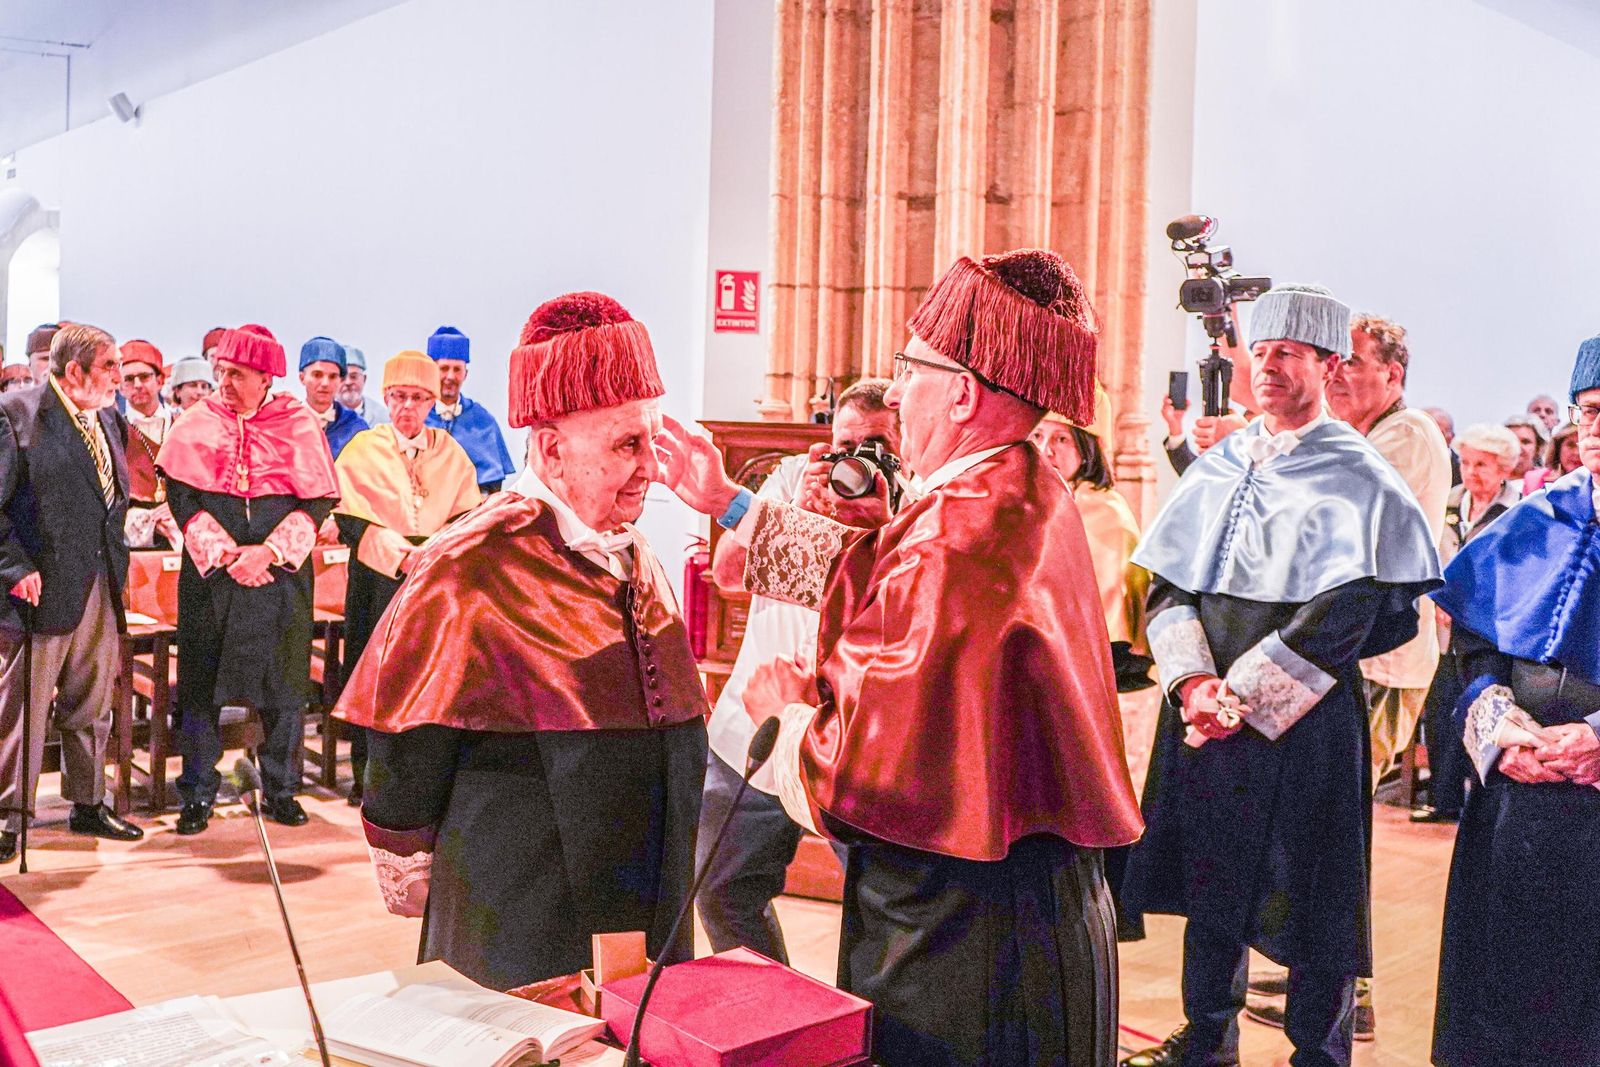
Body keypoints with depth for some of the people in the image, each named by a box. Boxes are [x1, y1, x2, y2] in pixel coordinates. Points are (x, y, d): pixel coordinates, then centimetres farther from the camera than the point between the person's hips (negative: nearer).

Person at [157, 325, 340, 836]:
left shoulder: (299, 423, 1)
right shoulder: (196, 423, 4)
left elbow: (318, 500, -2)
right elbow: (182, 496, 0)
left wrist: (269, 552, -13)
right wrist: (222, 552, -12)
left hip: (280, 575, -1)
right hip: (210, 575, 1)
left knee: (284, 684, 4)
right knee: (201, 684, 3)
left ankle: (280, 790, 17)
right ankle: (198, 794, 15)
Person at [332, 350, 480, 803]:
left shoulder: (450, 452, 9)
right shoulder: (362, 449, 4)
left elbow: (468, 515, 7)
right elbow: (350, 519, -3)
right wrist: (400, 555, -15)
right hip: (377, 579, -1)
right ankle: (366, 773, 10)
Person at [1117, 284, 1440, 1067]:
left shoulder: (1358, 478, -6)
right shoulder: (1218, 467, 9)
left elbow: (1346, 612, -14)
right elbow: (1167, 581, 5)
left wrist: (1245, 696, -18)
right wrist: (1193, 682, -10)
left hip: (1302, 717, -5)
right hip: (1204, 711, 5)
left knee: (1309, 892, 4)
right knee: (1209, 878, 13)